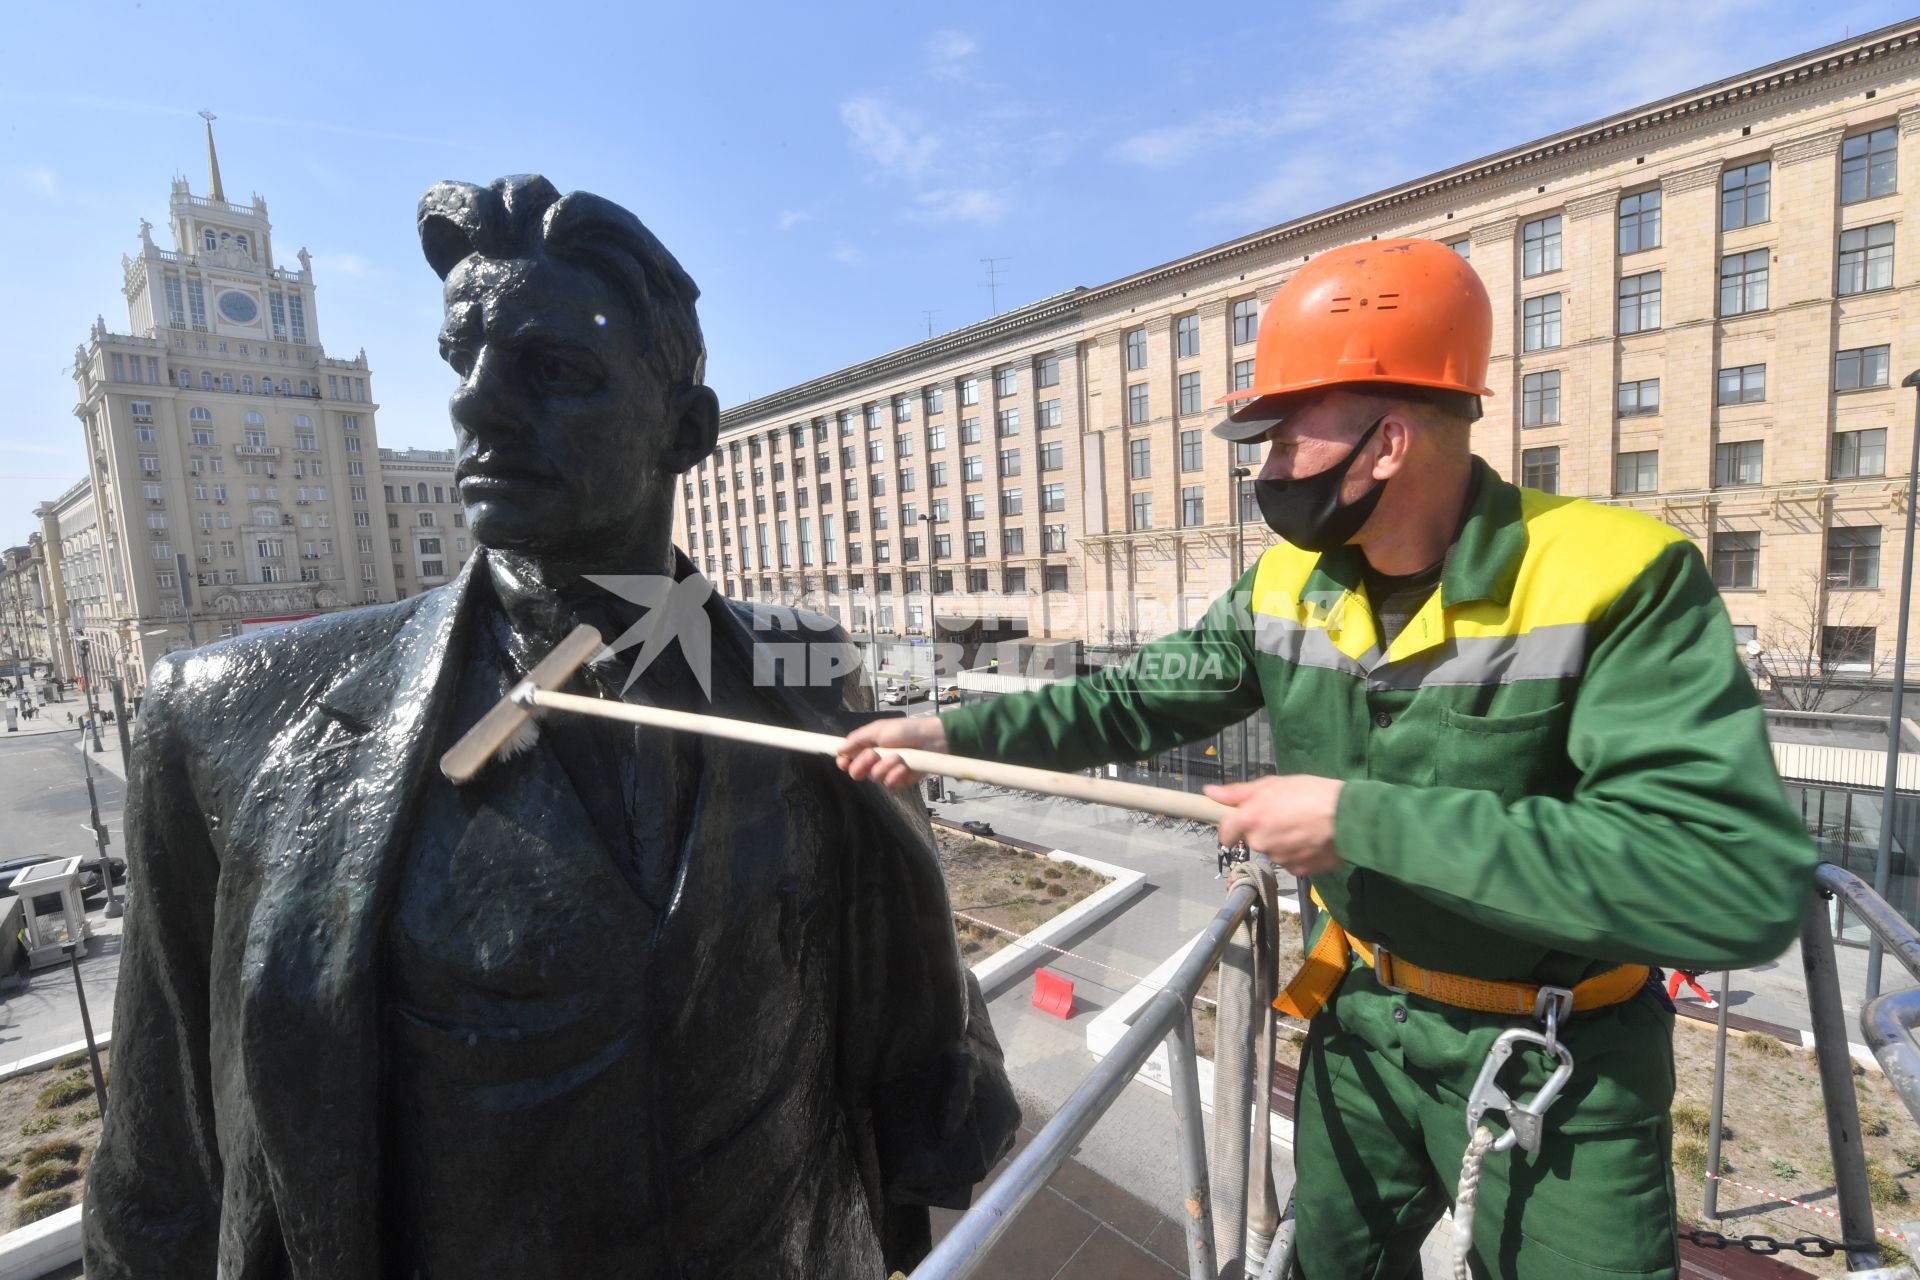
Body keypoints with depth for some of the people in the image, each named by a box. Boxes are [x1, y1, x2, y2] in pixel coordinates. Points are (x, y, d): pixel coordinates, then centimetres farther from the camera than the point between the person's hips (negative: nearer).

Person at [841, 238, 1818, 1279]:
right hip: (1359, 1014, 5)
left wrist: (1364, 818, -34)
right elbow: (1141, 702, -1)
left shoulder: (1614, 579, -25)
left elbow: (1743, 885, -33)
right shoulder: (1286, 583, -8)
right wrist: (954, 732, -7)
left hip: (1557, 1067, -4)